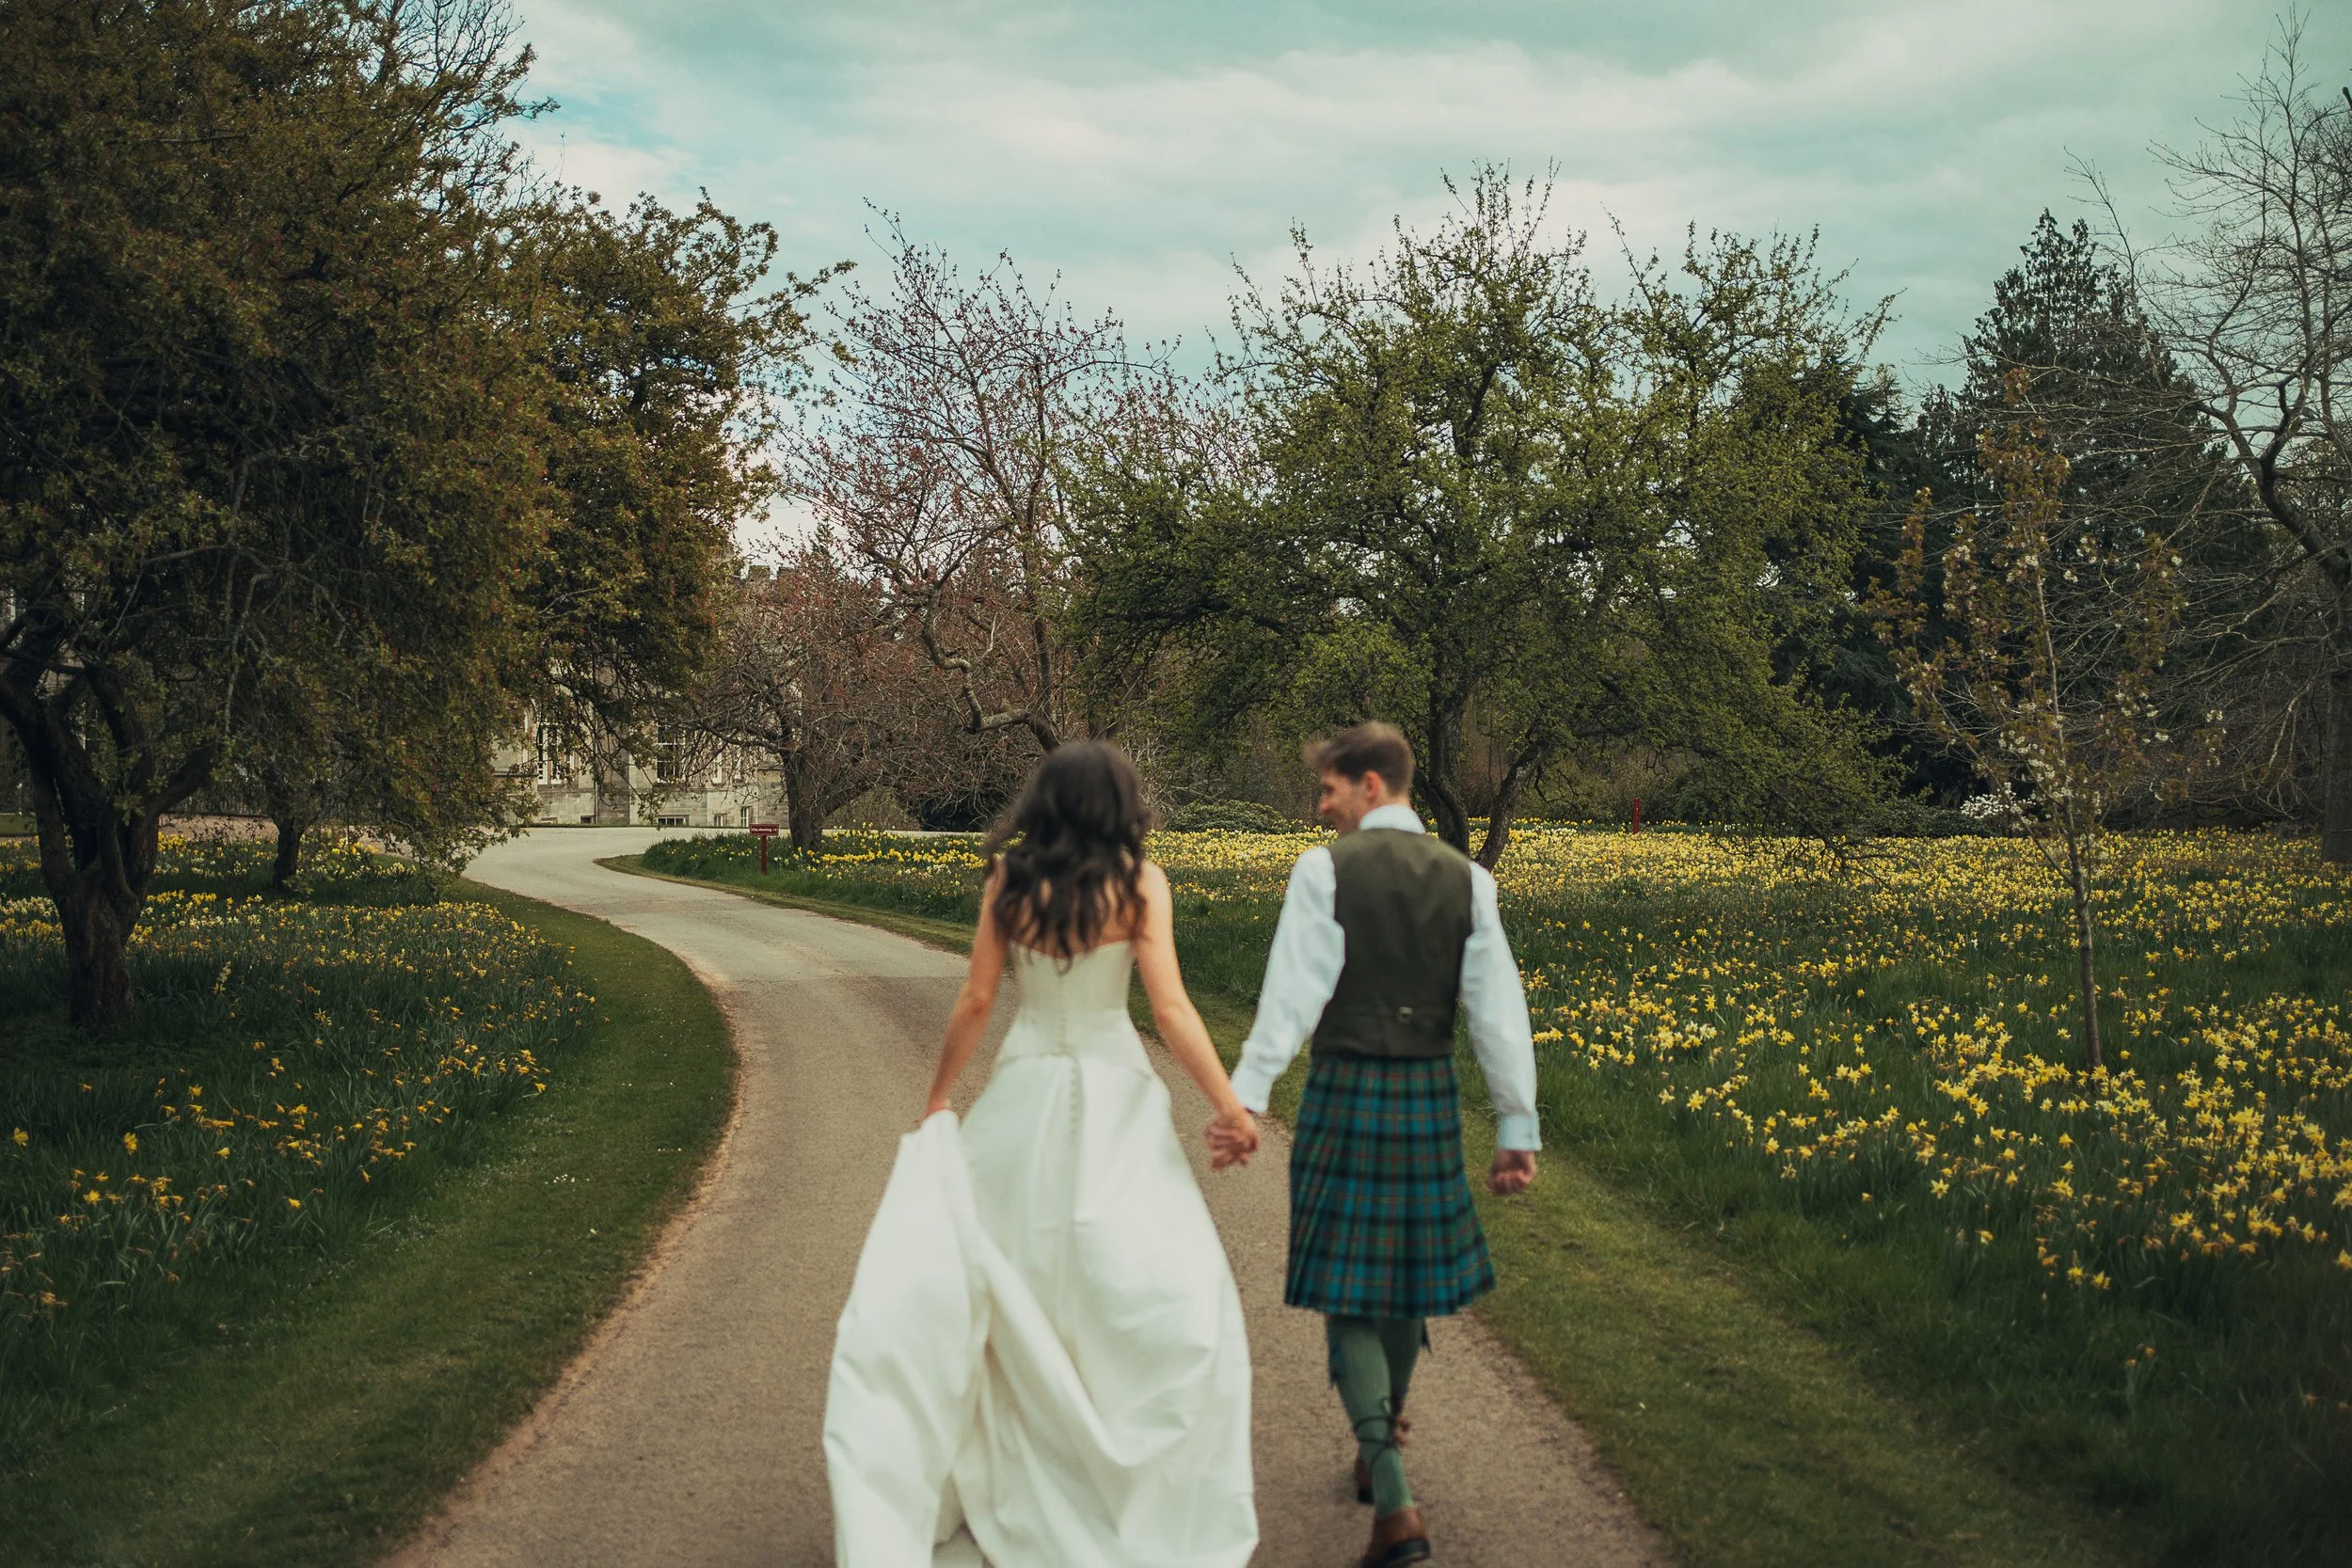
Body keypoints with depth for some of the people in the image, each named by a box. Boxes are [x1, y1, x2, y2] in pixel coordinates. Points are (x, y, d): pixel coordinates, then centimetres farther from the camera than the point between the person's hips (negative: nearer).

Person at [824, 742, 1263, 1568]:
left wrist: (937, 1102, 10)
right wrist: (1230, 1105, -7)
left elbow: (975, 1000, 0)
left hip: (1022, 1094, 3)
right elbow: (1170, 1011, -12)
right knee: (1172, 1290, 8)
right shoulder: (1139, 880, -8)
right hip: (1112, 1099, -2)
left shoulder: (1008, 878, -2)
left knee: (968, 1273, 14)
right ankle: (1192, 1492, 12)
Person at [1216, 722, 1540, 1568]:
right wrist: (1517, 1131, 4)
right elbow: (1500, 1013, 1)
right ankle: (1382, 1443, 40)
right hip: (1430, 1095, 4)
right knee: (1408, 1274, 21)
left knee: (1347, 1290, 3)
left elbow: (1292, 995, -18)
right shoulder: (1467, 879, 3)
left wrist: (1245, 1096, -21)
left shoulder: (1324, 870, -8)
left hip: (1344, 1093, -4)